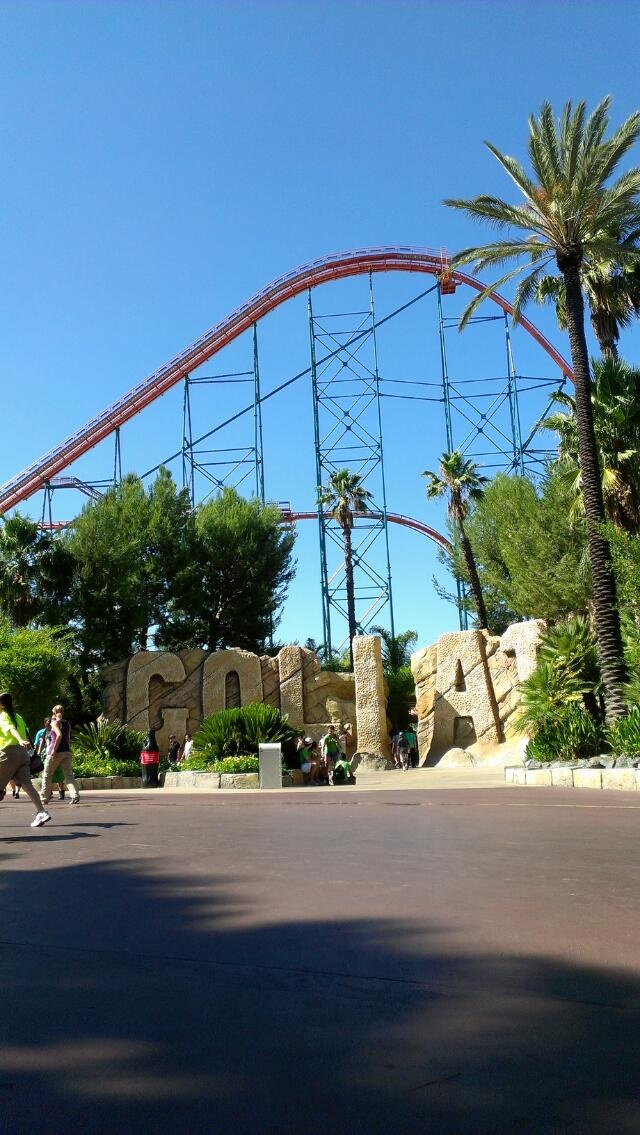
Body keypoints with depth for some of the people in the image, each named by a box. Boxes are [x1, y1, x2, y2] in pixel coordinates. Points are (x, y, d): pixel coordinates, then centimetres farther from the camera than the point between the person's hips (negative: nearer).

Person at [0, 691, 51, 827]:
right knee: (26, 783, -1)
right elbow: (26, 736, 19)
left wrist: (20, 740, -38)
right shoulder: (18, 717, 19)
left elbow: (11, 729, -23)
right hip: (23, 752, 7)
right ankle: (42, 811, -15)